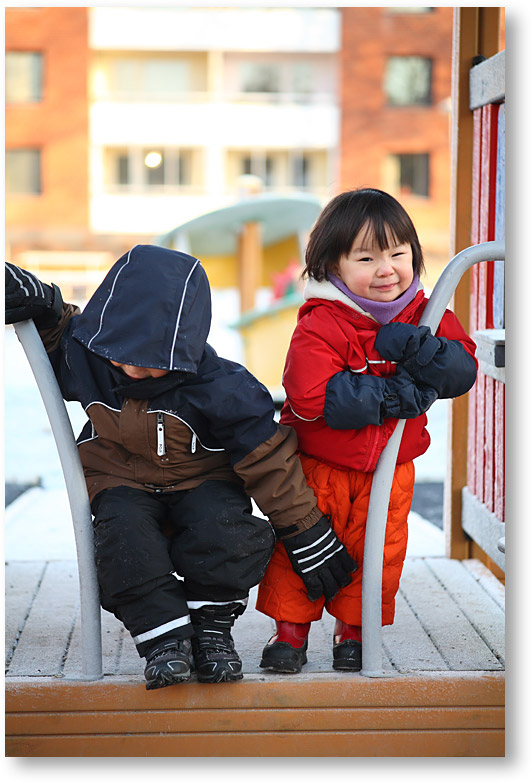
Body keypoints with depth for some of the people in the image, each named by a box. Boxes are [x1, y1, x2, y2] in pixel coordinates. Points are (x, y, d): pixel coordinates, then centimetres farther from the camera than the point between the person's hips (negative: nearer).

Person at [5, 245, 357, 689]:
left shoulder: (217, 388, -26)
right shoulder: (87, 356, -16)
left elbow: (267, 457, -17)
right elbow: (57, 339, 12)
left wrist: (309, 534, -12)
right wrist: (41, 306, -13)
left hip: (203, 481, -2)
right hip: (124, 484, 2)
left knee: (225, 532, -32)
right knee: (123, 537, -31)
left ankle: (212, 626, -8)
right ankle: (164, 637, -19)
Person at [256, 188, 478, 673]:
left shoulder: (425, 318, -2)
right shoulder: (320, 325, -20)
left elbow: (462, 373, -8)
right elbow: (312, 397, -30)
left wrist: (415, 348, -28)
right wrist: (397, 394, -28)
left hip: (389, 468, 4)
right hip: (319, 465, -3)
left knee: (377, 551, 8)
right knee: (301, 547, 2)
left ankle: (355, 629, 27)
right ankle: (291, 629, 20)